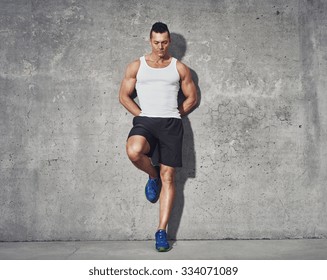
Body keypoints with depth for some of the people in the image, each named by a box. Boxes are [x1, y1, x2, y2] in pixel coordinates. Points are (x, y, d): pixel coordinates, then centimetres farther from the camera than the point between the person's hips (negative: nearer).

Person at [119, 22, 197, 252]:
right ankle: (152, 175, 2)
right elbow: (124, 96, 12)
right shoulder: (136, 66, 12)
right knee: (133, 151, -34)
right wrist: (141, 114, 1)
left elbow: (192, 97, 16)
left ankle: (162, 232, 5)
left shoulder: (179, 68, 12)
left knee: (168, 177, -3)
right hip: (145, 120, 0)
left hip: (171, 123, 1)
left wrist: (174, 115, 6)